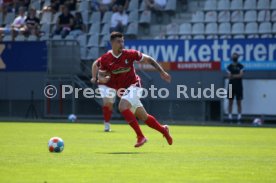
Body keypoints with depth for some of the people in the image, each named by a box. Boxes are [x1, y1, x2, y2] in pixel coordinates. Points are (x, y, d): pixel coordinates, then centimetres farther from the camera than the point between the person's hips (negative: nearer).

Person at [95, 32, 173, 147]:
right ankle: (163, 130, 35)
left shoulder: (130, 54, -11)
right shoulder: (105, 59, -5)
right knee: (143, 116, 9)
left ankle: (140, 136, -22)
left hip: (133, 86, -4)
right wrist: (103, 79, -20)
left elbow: (148, 59, 0)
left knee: (122, 107, -29)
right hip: (122, 90, 4)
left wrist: (162, 72, 0)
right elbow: (100, 75, 5)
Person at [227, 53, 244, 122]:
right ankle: (230, 116, 1)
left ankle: (239, 117, -1)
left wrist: (233, 75, -8)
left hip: (238, 85, -1)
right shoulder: (229, 66, 7)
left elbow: (241, 75, -9)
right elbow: (229, 76, -3)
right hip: (231, 85, 1)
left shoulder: (240, 66, 4)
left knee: (239, 102, -1)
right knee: (230, 101, 0)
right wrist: (237, 76, -13)